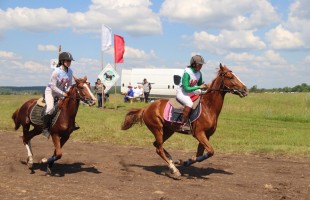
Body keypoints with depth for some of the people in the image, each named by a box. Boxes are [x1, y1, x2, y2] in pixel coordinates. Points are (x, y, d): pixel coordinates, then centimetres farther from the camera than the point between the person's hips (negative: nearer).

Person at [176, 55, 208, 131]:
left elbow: (200, 84, 15)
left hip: (192, 92, 8)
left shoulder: (199, 73, 1)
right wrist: (199, 87, -26)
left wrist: (205, 86, -8)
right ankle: (183, 124, -28)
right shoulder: (187, 73, -22)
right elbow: (186, 88, -25)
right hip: (181, 92, -8)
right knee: (189, 103, -36)